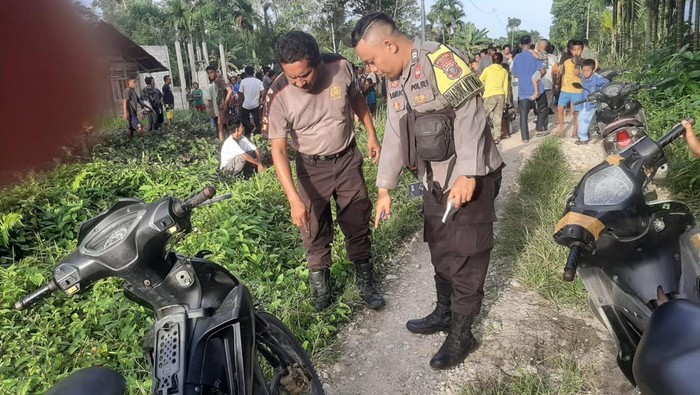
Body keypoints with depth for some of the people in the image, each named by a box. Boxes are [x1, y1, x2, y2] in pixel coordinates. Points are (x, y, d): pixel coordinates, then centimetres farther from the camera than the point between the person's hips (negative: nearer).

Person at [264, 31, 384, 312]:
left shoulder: (341, 67, -18)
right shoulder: (278, 95, -24)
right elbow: (278, 150, -22)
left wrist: (372, 135, 7)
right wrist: (294, 199, -30)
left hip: (347, 159, 2)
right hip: (312, 167, -2)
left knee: (358, 225, 11)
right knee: (315, 232, 5)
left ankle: (366, 284, 28)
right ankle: (321, 290, 24)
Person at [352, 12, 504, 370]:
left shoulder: (441, 61, -17)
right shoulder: (395, 82, 9)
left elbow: (469, 116, -23)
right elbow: (394, 136, 12)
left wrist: (467, 175, -28)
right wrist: (384, 188, 11)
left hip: (471, 179, -8)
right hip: (434, 181, 8)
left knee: (465, 256, 2)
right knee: (440, 252, 17)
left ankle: (461, 334, 16)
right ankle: (444, 313, 36)